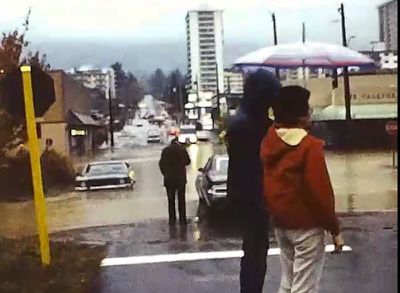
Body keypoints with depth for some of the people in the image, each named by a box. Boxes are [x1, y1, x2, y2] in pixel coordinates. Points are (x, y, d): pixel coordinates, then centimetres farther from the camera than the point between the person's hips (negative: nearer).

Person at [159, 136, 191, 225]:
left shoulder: (166, 150, -6)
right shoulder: (182, 149, -7)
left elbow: (161, 164, -3)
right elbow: (188, 161, 2)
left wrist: (165, 174, 10)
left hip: (169, 179, 0)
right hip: (181, 179, 0)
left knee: (171, 200, 8)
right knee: (181, 200, 9)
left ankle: (172, 220, 7)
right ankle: (182, 219, 9)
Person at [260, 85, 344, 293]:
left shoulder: (268, 141, 4)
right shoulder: (310, 145, -17)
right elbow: (321, 191, -17)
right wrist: (334, 229, -9)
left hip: (279, 223, 7)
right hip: (306, 225, -7)